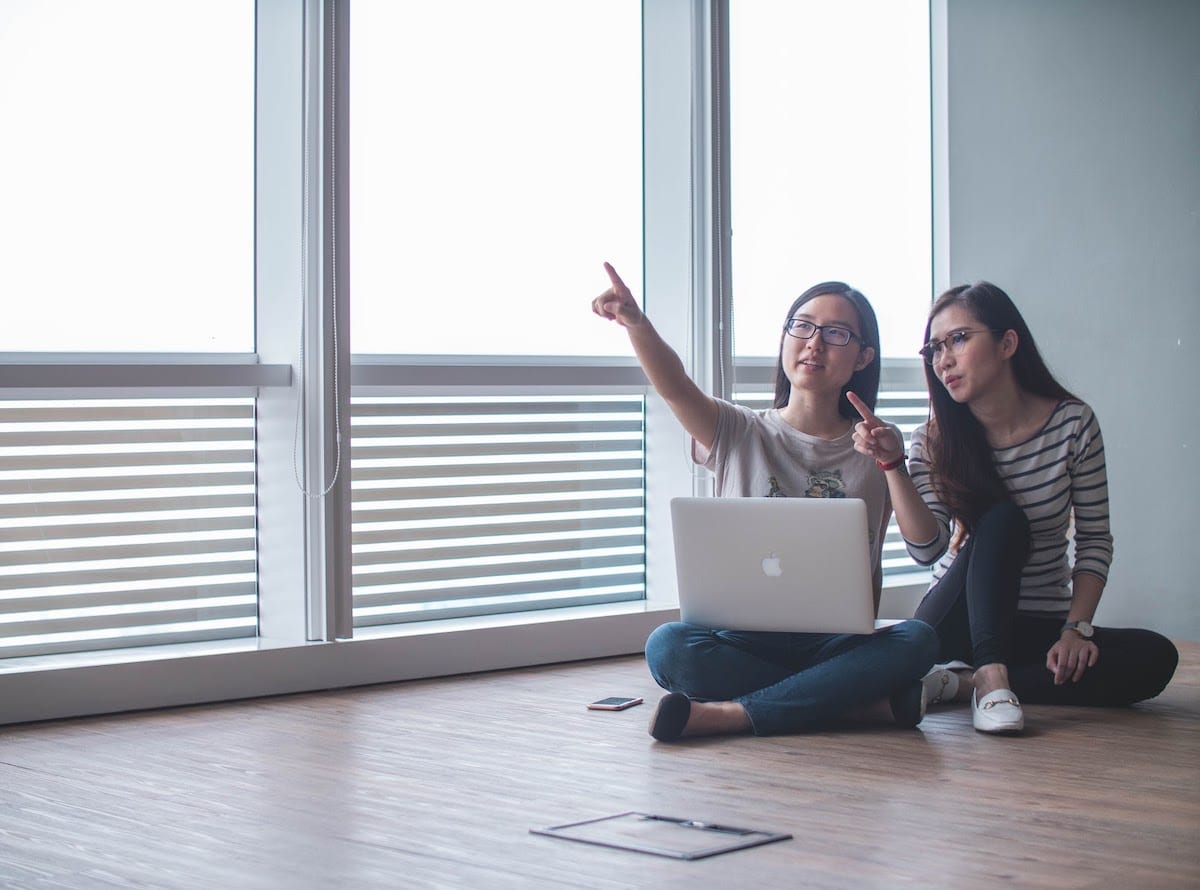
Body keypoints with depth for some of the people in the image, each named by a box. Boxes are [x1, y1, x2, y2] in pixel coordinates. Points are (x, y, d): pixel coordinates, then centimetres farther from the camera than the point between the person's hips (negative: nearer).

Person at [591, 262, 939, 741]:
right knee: (668, 647, -32)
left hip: (832, 644, 1)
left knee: (917, 639, -30)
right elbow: (675, 387, -14)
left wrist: (864, 632, -8)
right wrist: (635, 323, -34)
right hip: (743, 640, -1)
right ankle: (868, 703, -26)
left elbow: (871, 566, 12)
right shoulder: (737, 435, 6)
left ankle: (727, 714, -28)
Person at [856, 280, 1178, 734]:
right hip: (956, 623, -2)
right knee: (1002, 519, -28)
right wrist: (893, 464, -26)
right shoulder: (933, 442, -5)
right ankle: (992, 678, -36)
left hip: (1039, 628, 2)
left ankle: (964, 682, -25)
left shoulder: (1072, 423, -7)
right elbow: (927, 549, -17)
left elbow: (1094, 540, -4)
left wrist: (1077, 629, -15)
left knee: (1155, 659, -25)